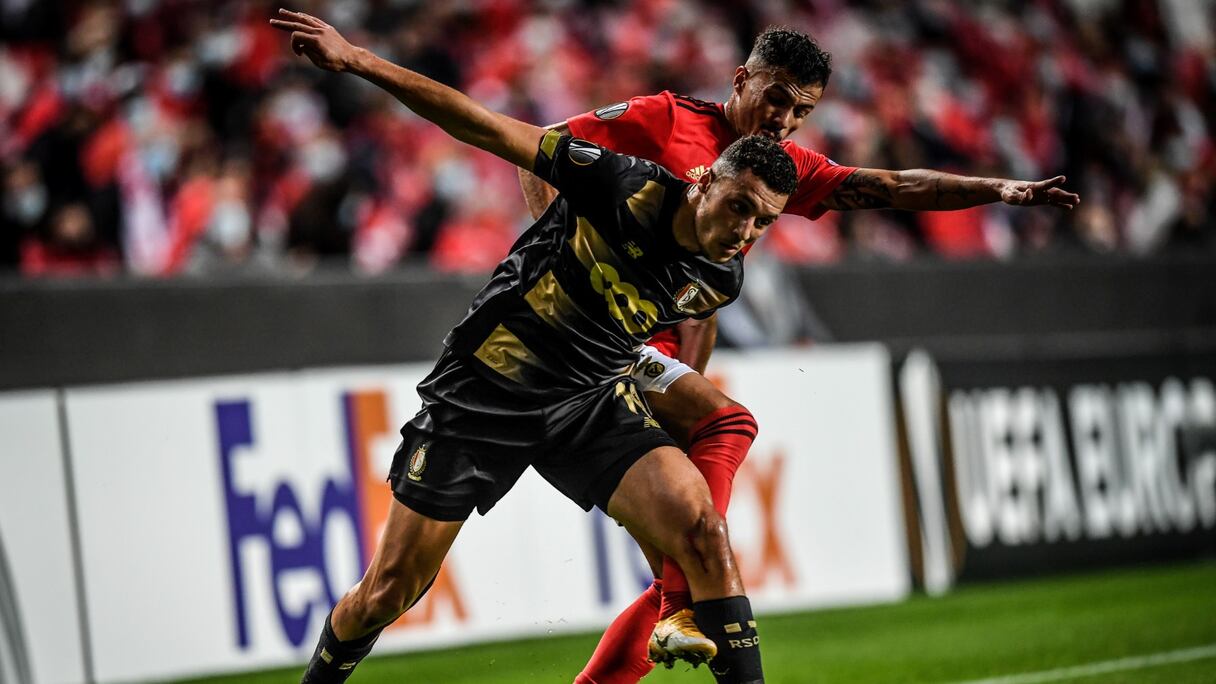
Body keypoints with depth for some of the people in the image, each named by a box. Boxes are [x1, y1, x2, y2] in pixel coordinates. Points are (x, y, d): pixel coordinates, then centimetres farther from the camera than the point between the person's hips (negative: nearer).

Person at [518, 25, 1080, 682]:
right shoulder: (665, 119, -4)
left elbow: (893, 186, 7)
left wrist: (1001, 190, -3)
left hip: (660, 355, 7)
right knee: (726, 423, -29)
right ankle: (683, 611, -32)